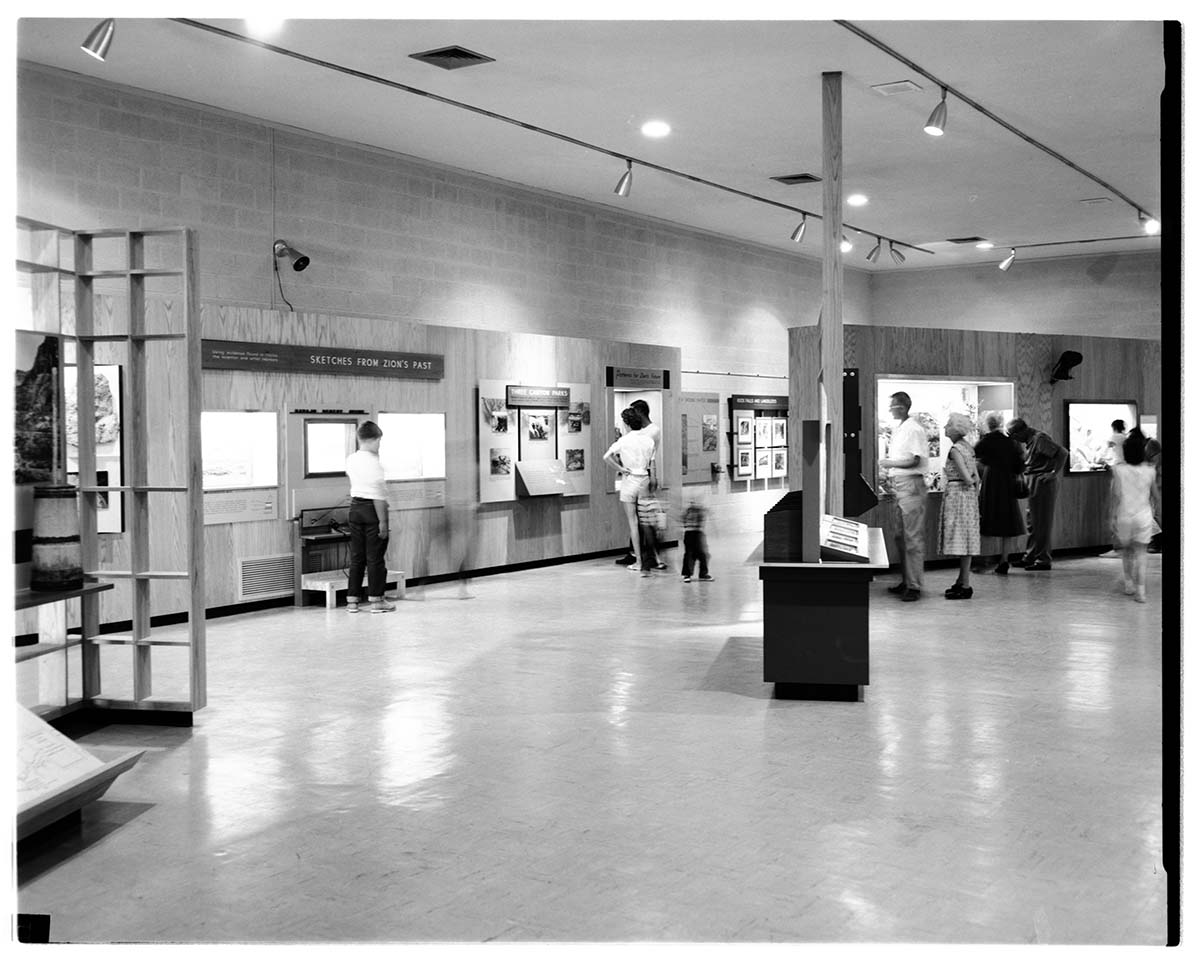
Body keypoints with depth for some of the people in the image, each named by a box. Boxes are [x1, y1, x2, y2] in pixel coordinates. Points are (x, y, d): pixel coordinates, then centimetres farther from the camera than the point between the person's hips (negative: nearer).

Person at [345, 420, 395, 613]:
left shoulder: (350, 460, 5)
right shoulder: (373, 462, -16)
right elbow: (377, 495, -19)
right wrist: (382, 521, -16)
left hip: (355, 508, 7)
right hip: (372, 509, -7)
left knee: (356, 556, 12)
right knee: (375, 557, 1)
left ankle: (352, 600, 14)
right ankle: (376, 600, 6)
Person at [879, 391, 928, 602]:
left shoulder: (913, 429, -13)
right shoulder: (898, 430, 16)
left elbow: (915, 460, -18)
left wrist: (890, 463, -16)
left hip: (911, 484, -10)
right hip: (899, 485, 10)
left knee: (913, 537, -7)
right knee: (901, 536, 14)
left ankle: (914, 586, -6)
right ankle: (906, 581, 22)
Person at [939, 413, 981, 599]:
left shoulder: (955, 449, -16)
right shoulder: (968, 447, 12)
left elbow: (967, 478, -22)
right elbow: (976, 478, 13)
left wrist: (969, 482, -2)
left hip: (958, 494, -9)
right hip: (969, 496, 9)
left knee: (961, 539, -6)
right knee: (964, 539, 13)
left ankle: (965, 586, -3)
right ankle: (962, 581, 19)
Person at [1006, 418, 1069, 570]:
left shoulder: (1039, 438, -16)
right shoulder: (1029, 440, 14)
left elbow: (1062, 452, -23)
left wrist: (1055, 473, -21)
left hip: (1043, 483, -10)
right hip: (1034, 483, 10)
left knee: (1041, 523, -5)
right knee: (1033, 522, 15)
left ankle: (1042, 560, 1)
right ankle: (1030, 558, 22)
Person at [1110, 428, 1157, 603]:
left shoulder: (1118, 470, -8)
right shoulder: (1149, 471, -3)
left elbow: (1116, 495, -8)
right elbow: (1155, 495, 6)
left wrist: (1114, 516, -2)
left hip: (1124, 515, 0)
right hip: (1143, 515, 0)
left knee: (1126, 550, 19)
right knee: (1140, 552, 2)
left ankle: (1129, 584, 23)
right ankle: (1140, 590, -4)